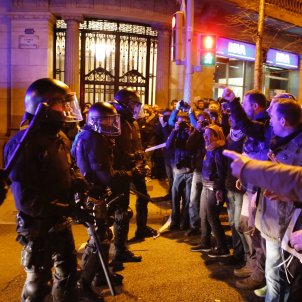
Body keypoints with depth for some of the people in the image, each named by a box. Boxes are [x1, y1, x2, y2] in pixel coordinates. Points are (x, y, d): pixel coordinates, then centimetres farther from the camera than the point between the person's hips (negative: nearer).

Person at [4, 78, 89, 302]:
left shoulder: (59, 137, 6)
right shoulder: (24, 143, -23)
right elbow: (26, 199, -27)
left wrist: (78, 182, -5)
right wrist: (68, 209, -30)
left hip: (61, 221, 8)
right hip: (38, 225, -8)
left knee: (68, 270, 23)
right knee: (38, 281, 11)